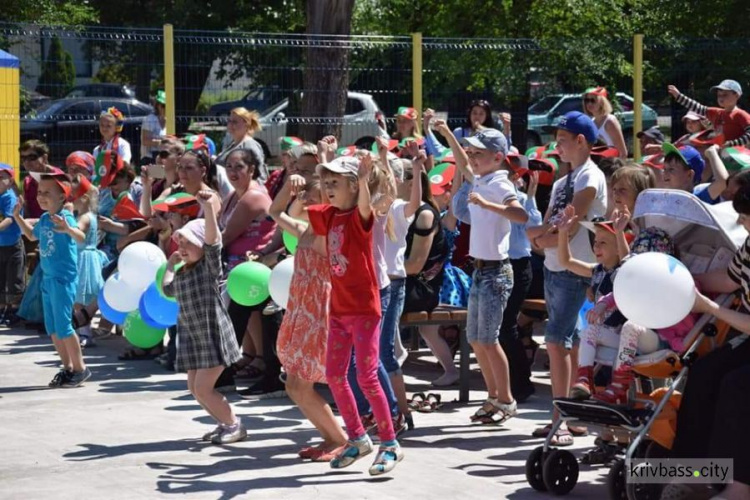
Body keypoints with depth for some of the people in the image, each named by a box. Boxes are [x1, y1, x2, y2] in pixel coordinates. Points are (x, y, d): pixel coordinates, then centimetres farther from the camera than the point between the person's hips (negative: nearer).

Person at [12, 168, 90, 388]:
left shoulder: (65, 217, -16)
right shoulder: (44, 219, 9)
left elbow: (81, 237, -35)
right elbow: (32, 235, 30)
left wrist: (68, 229, -53)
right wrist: (17, 217, 22)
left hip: (63, 280, -9)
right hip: (48, 278, 9)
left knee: (62, 325, -8)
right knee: (52, 328, 13)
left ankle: (80, 368, 4)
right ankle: (67, 367, 23)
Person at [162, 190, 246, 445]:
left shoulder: (209, 265, -11)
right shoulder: (182, 273, 10)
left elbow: (213, 240, -29)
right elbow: (168, 290, 28)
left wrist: (208, 208, -42)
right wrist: (170, 265, 19)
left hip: (213, 335, -8)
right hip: (192, 336, 8)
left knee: (203, 389, -9)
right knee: (195, 388, 11)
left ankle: (235, 425, 7)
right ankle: (226, 423, 27)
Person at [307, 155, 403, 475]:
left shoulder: (360, 216, -11)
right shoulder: (328, 215, 7)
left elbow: (364, 204, -35)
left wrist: (364, 179, -55)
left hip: (364, 308, -7)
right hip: (339, 308, 8)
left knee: (366, 376, -9)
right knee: (334, 375, 9)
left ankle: (390, 445, -1)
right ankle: (358, 439, 22)